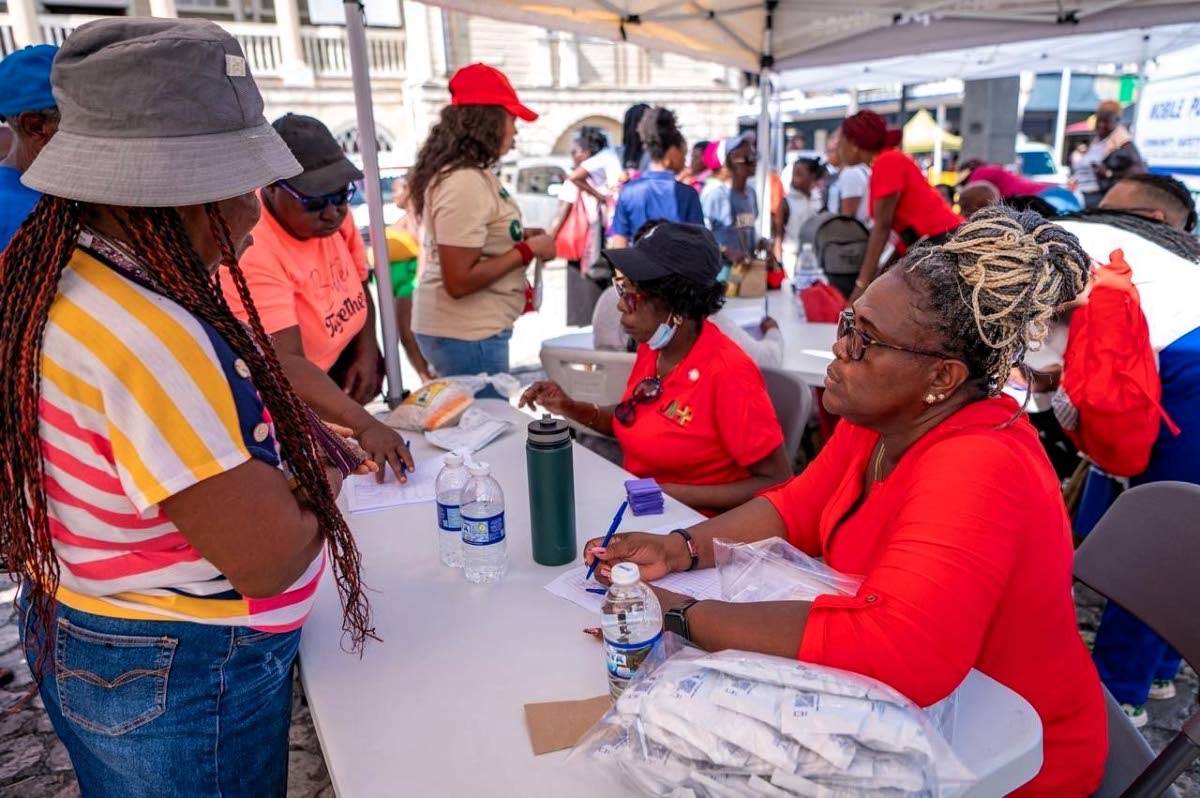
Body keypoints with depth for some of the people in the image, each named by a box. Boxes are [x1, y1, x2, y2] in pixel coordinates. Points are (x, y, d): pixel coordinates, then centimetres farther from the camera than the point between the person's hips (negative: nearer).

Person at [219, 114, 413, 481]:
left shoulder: (334, 214, -8)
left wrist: (367, 353, -8)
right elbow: (285, 365, -35)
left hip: (337, 379, 6)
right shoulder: (252, 251, -30)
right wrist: (364, 424, -45)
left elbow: (358, 286, 8)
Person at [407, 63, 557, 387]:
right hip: (466, 334, -10)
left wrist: (518, 237, 8)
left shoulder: (465, 172, 7)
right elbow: (459, 281, -25)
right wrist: (528, 250, -17)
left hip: (467, 326, 10)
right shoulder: (465, 182, -22)